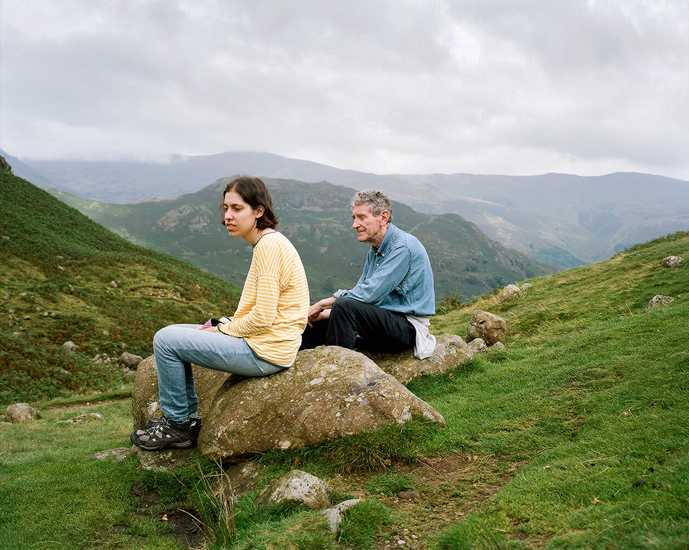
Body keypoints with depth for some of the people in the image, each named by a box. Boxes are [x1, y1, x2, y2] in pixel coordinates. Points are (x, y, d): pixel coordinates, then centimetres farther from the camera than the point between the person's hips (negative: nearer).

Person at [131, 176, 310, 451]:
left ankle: (178, 424, 9)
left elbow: (263, 317, -22)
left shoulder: (269, 245, -18)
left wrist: (223, 328, -8)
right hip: (261, 343, 10)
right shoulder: (268, 243, 13)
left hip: (264, 351, -10)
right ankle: (188, 419, 20)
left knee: (166, 341, -8)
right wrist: (223, 324, 5)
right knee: (172, 334, 15)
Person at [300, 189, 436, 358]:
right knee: (316, 322, 3)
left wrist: (323, 304, -14)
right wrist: (327, 312, -5)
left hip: (408, 327, -9)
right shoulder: (375, 251, 12)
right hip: (382, 319, 9)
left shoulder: (403, 247, -18)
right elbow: (360, 292, 12)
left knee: (344, 306, -29)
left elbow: (369, 293, -23)